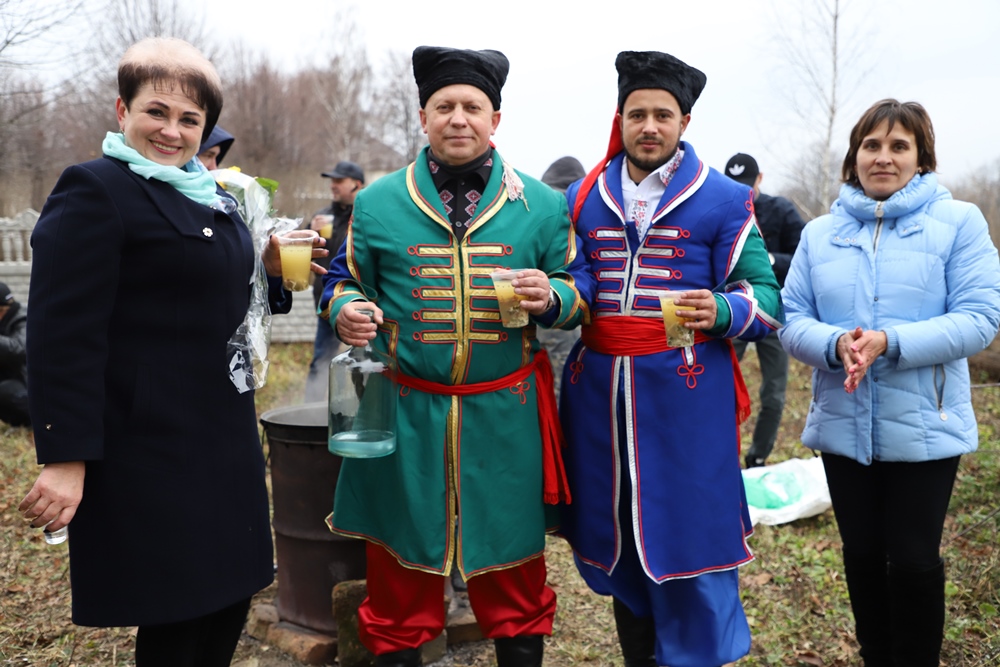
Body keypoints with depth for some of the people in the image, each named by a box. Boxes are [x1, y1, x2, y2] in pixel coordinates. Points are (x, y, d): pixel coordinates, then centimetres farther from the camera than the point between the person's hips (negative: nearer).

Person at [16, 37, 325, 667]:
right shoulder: (94, 190, -11)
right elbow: (63, 334, -17)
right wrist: (65, 457, -21)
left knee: (230, 599, 16)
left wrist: (272, 269, 4)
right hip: (148, 445, -8)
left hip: (224, 439, 8)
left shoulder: (211, 196, 14)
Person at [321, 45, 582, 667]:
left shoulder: (541, 203, 4)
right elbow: (345, 280, 14)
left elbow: (576, 286, 10)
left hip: (507, 413, 0)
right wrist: (346, 310, -9)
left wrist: (551, 296, -13)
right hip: (405, 412, 0)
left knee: (513, 552, 12)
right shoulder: (377, 202, 4)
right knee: (402, 555, 11)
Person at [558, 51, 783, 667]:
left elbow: (766, 299, 0)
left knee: (688, 541, -2)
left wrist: (721, 311, -22)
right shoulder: (582, 198, 12)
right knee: (613, 542, 12)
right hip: (600, 391, 4)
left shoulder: (724, 200, 2)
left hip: (688, 393, -3)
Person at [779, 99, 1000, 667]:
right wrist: (837, 345, -20)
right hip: (844, 426, 3)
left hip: (925, 427, -3)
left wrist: (889, 342, -24)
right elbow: (793, 320, 1)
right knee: (863, 554, 14)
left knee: (914, 560, 2)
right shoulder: (819, 234, 6)